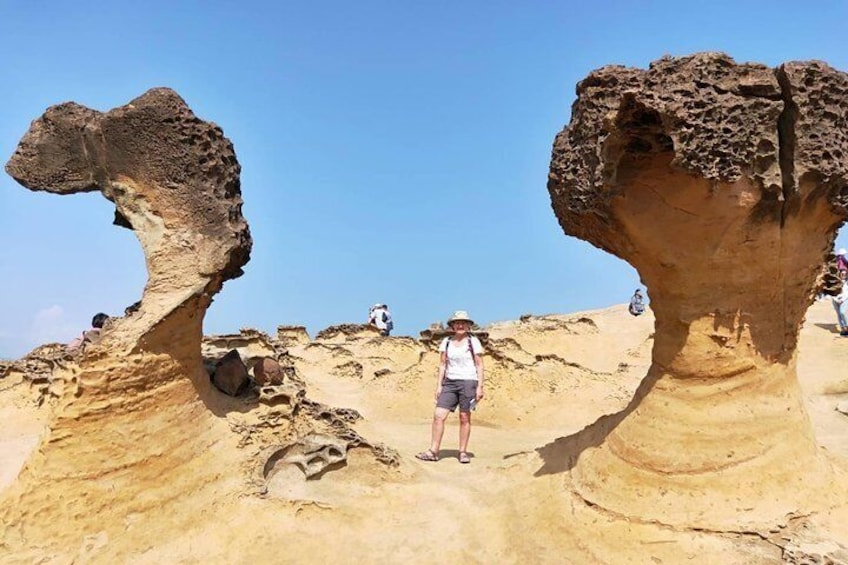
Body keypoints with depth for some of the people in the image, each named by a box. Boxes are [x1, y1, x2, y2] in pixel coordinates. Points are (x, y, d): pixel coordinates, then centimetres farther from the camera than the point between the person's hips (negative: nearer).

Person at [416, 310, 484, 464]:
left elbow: (479, 366, 0)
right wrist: (439, 385, 4)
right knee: (438, 415, -6)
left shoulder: (473, 342, 0)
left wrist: (480, 386, -6)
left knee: (464, 418, 2)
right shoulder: (446, 342, 8)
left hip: (468, 382, -3)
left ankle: (463, 452, 14)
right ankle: (433, 451, 0)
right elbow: (442, 364, 10)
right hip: (450, 382, 3)